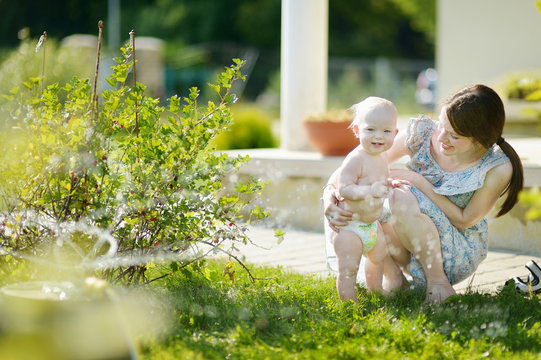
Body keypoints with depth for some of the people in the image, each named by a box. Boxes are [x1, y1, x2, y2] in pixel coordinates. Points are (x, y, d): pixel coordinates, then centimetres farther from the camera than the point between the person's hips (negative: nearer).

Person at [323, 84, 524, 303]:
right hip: (410, 248, 4)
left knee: (402, 197, -32)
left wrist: (419, 181, -23)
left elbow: (464, 220, -14)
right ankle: (393, 275, -7)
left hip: (459, 254, -4)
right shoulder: (422, 133, -13)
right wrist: (330, 192, -29)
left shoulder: (498, 169, -20)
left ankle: (438, 280, -15)